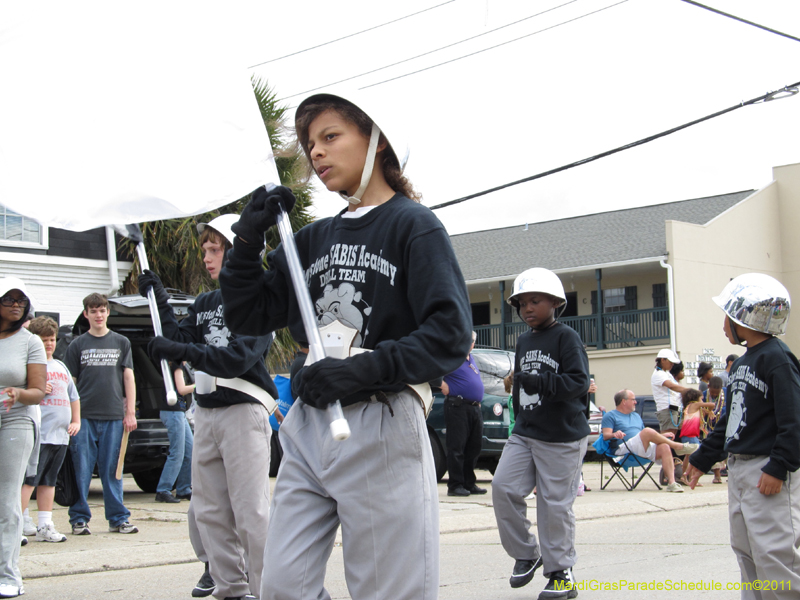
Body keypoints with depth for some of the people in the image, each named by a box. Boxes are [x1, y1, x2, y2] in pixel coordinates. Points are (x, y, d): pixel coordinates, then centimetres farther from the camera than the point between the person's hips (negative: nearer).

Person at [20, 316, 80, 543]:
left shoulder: (60, 366, 21)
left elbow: (73, 396, 27)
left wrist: (76, 421, 17)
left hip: (60, 436, 7)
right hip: (37, 434, -7)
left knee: (48, 482, 10)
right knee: (28, 480, -8)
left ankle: (45, 526, 13)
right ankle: (18, 523, -4)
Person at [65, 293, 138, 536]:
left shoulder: (121, 343, 11)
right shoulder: (77, 345, 8)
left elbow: (128, 378, 10)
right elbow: (70, 382, 8)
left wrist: (130, 412, 3)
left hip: (114, 416, 1)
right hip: (84, 417, 0)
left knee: (112, 471, 3)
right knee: (82, 471, 0)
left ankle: (118, 518, 9)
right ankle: (79, 518, 7)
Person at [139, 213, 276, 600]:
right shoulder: (204, 303, 18)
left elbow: (239, 357, -16)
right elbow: (178, 342, 11)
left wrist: (183, 351, -21)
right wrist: (161, 305, 2)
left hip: (243, 409, -7)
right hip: (206, 411, 8)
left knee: (250, 510, -8)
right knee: (208, 509, 7)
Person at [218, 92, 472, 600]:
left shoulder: (414, 225, -2)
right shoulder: (314, 238, 16)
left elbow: (451, 334, -12)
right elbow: (248, 315, 17)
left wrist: (362, 370, -21)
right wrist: (248, 239, 3)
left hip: (381, 428, -6)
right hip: (309, 428, 6)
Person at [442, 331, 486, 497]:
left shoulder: (471, 359, 21)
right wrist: (442, 385, -13)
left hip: (475, 408, 8)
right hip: (457, 407, -8)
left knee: (473, 448, 10)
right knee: (457, 447, -7)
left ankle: (469, 483, 18)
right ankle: (455, 485, -5)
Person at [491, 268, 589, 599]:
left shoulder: (566, 337, -7)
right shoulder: (523, 342, 15)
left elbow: (579, 382, -17)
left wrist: (540, 382, -27)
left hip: (562, 438, -7)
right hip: (525, 433, 7)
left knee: (555, 504, -3)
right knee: (503, 488, -5)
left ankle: (561, 573, 10)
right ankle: (526, 553, 14)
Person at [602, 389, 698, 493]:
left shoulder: (636, 416, 31)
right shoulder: (610, 416, 10)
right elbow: (605, 435, -4)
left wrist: (662, 436, 16)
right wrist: (615, 434, -26)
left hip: (644, 449, 7)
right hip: (624, 449, -7)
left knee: (665, 447, -24)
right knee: (648, 431, -31)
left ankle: (671, 483, -33)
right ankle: (677, 446, -14)